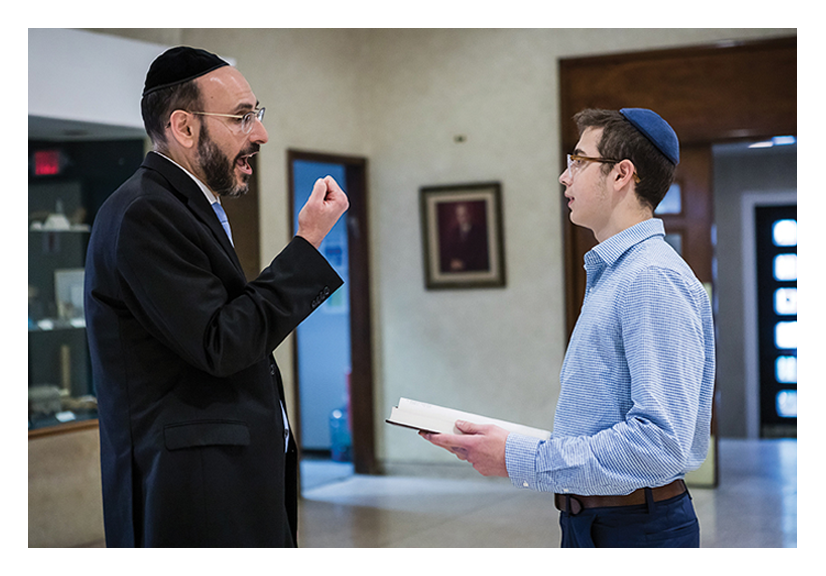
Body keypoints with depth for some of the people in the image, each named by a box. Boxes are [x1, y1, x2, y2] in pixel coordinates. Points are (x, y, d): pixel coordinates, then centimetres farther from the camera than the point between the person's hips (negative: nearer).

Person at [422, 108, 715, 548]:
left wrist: (520, 460, -21)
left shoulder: (654, 280, -18)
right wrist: (503, 443, 6)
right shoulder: (608, 276, 14)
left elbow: (661, 442, -27)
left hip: (637, 529, -9)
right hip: (584, 523, 9)